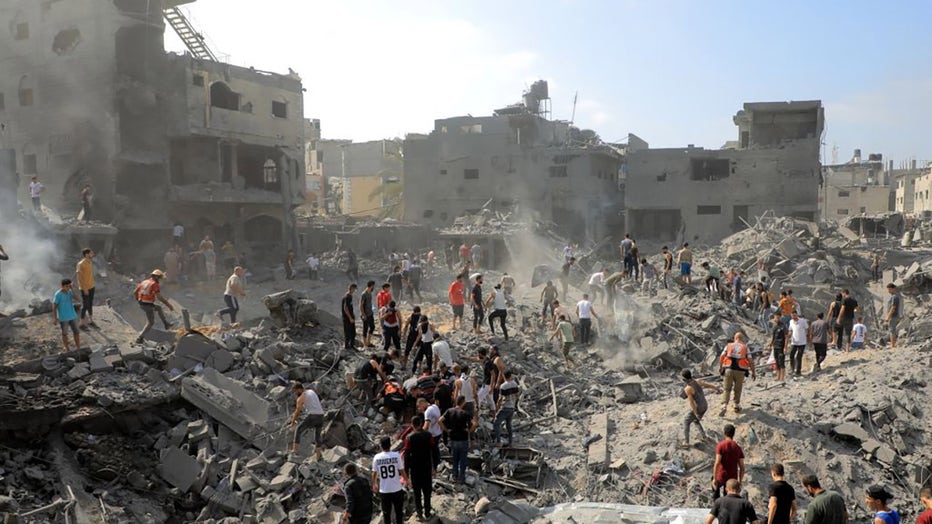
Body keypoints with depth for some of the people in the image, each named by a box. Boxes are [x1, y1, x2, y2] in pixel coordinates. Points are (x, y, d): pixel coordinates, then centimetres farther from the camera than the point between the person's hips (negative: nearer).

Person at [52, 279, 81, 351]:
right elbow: (54, 307, -14)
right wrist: (55, 318, -17)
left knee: (76, 332, 10)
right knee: (64, 333, 11)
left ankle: (78, 348, 23)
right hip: (63, 318, -5)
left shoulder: (70, 291, -4)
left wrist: (72, 290, -20)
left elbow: (76, 300, -15)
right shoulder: (58, 294, -18)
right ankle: (67, 349, 26)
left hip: (72, 316, 5)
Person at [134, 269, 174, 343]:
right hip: (148, 305, -8)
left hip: (141, 304, 8)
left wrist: (138, 300, 29)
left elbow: (134, 292, 13)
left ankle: (166, 324, 36)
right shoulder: (155, 285, -15)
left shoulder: (144, 282, 9)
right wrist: (169, 305, -16)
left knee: (159, 308, 29)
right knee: (150, 322, 7)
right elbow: (159, 297, -22)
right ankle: (139, 338, 3)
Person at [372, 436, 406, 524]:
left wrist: (373, 485, 18)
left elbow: (374, 473, 0)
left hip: (384, 491, 1)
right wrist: (407, 480, 11)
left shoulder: (377, 457, -8)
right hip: (397, 490, -1)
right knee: (399, 512, 17)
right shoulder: (397, 455, -13)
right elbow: (402, 471, -8)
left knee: (386, 513, 16)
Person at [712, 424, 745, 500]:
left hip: (721, 477, -3)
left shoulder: (720, 445, -11)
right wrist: (740, 482, 12)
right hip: (733, 478, 3)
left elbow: (717, 463, -19)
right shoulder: (738, 448, 1)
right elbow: (742, 467, 2)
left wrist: (714, 479, -14)